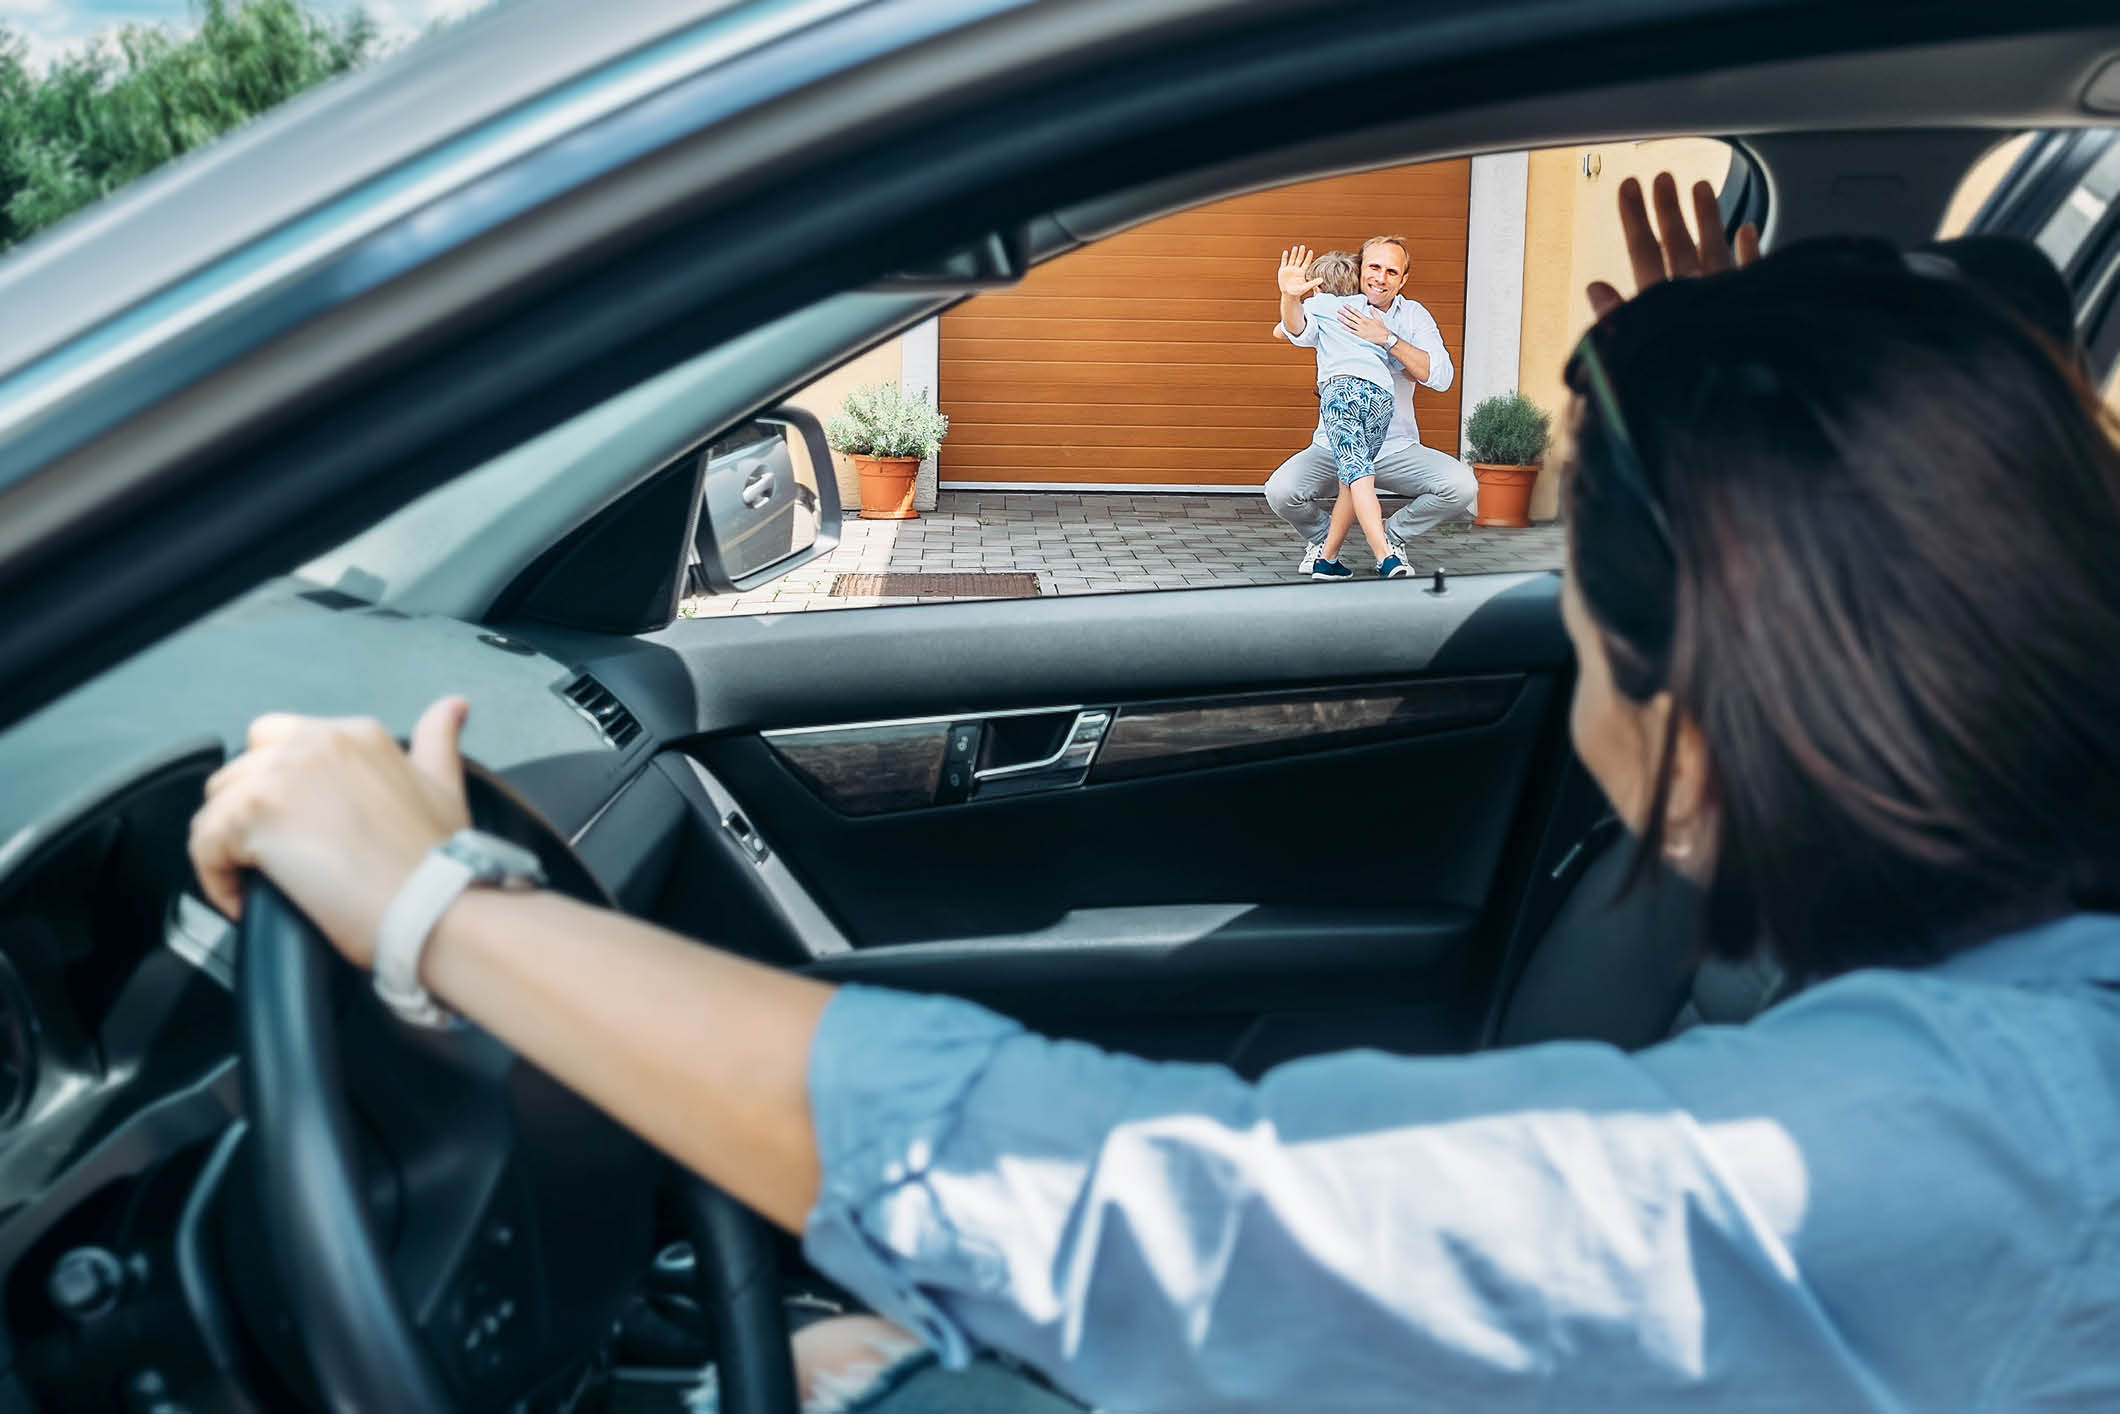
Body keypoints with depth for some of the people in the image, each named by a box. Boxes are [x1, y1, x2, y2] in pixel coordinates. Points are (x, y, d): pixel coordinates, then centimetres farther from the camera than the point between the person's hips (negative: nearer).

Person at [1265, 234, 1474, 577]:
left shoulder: (1415, 317, 5)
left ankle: (1392, 536, 7)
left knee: (1462, 486, -23)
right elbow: (1296, 331, -22)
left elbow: (1441, 377, -10)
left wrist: (1388, 339, -20)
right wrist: (1290, 297, -44)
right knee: (1280, 491, -28)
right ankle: (1320, 536, 9)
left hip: (1397, 449, 1)